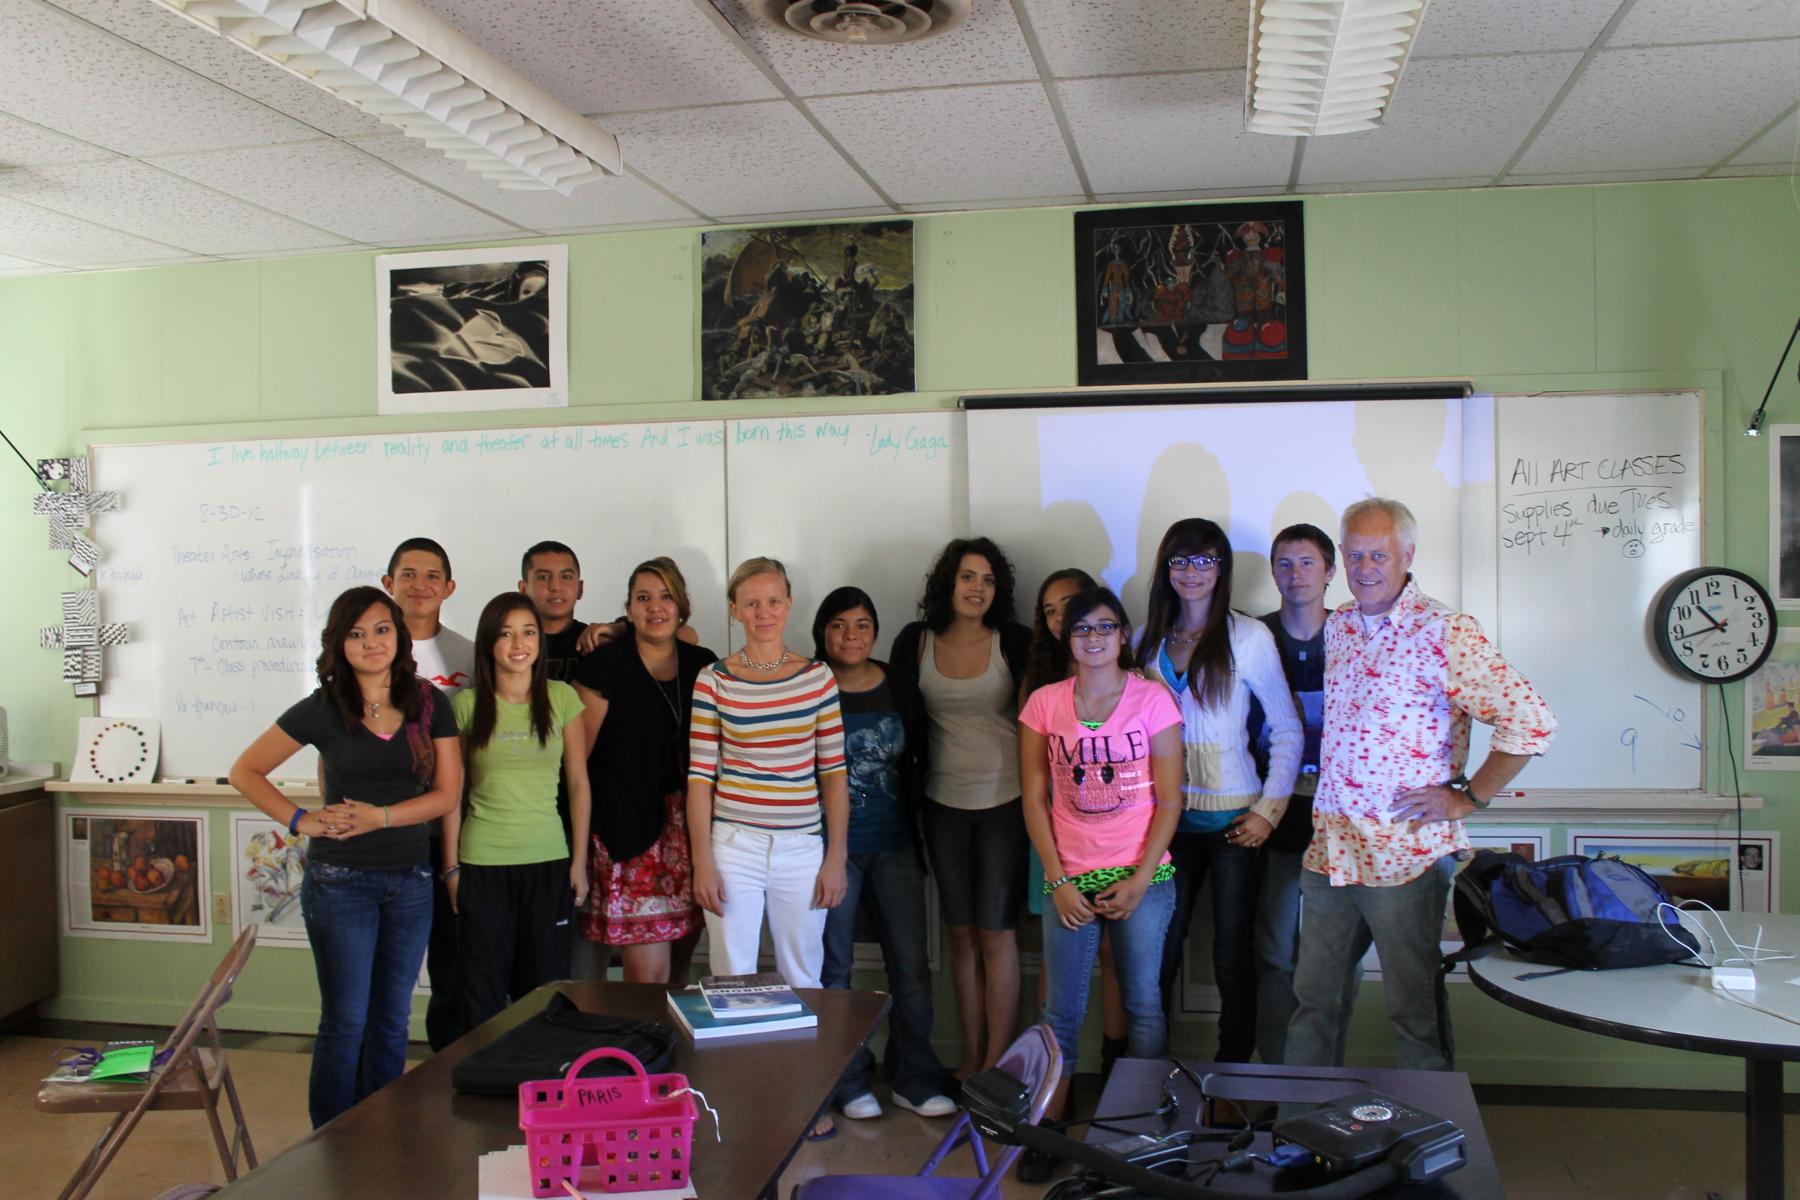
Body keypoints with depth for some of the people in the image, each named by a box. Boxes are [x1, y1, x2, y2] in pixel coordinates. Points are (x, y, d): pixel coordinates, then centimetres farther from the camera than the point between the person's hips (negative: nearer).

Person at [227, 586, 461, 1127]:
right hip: (340, 880, -3)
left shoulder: (429, 705, 2)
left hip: (410, 880, 3)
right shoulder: (322, 710, -4)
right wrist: (301, 820, -10)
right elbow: (244, 772, 1)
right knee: (345, 1021, 0)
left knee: (391, 1021, 11)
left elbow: (447, 793, -1)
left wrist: (381, 816, -14)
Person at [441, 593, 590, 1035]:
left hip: (548, 860, 1)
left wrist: (579, 861, 2)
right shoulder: (466, 704, 0)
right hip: (482, 862, -1)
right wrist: (451, 867, 0)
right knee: (482, 993, 5)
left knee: (544, 986, 8)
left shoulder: (563, 698, 1)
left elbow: (578, 783, 5)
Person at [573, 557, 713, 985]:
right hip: (629, 826, -4)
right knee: (648, 974, -7)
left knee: (680, 962, 10)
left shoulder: (702, 664, 10)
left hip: (689, 824, 5)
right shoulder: (606, 665, -4)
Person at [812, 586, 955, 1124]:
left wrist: (919, 835, 14)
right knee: (834, 966, 4)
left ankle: (914, 1079, 18)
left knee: (911, 964, 5)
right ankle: (850, 1080, 18)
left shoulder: (898, 684, 7)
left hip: (895, 845, 3)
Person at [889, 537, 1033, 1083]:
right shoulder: (915, 642, 2)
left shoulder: (1015, 642, -4)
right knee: (961, 933, 10)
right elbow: (902, 720, 5)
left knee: (996, 933, -1)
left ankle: (996, 1065, 9)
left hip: (1005, 802, -2)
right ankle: (970, 1058, 21)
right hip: (943, 806, 3)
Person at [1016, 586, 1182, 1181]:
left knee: (1143, 1003, 4)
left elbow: (1170, 800, -1)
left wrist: (1139, 881, -7)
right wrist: (1058, 881, -2)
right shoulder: (1044, 703, 4)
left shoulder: (1152, 699, -1)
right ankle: (1047, 1128, 15)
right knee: (1062, 1010, 4)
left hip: (1142, 876, -1)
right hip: (1070, 878, 1)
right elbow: (1034, 799, 4)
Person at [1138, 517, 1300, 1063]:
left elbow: (1288, 730, -2)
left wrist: (1270, 809, -7)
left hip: (1232, 818, -3)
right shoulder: (1150, 638, 7)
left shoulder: (1248, 638, -5)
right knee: (1158, 950, 7)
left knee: (1232, 953, 3)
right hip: (1168, 814, 4)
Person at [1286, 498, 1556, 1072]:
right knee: (1313, 996, 15)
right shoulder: (1338, 627, 10)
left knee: (1414, 1008, 5)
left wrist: (1468, 797, -13)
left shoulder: (1444, 632, -12)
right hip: (1330, 847, 7)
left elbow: (1531, 721, -15)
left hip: (1404, 850, -7)